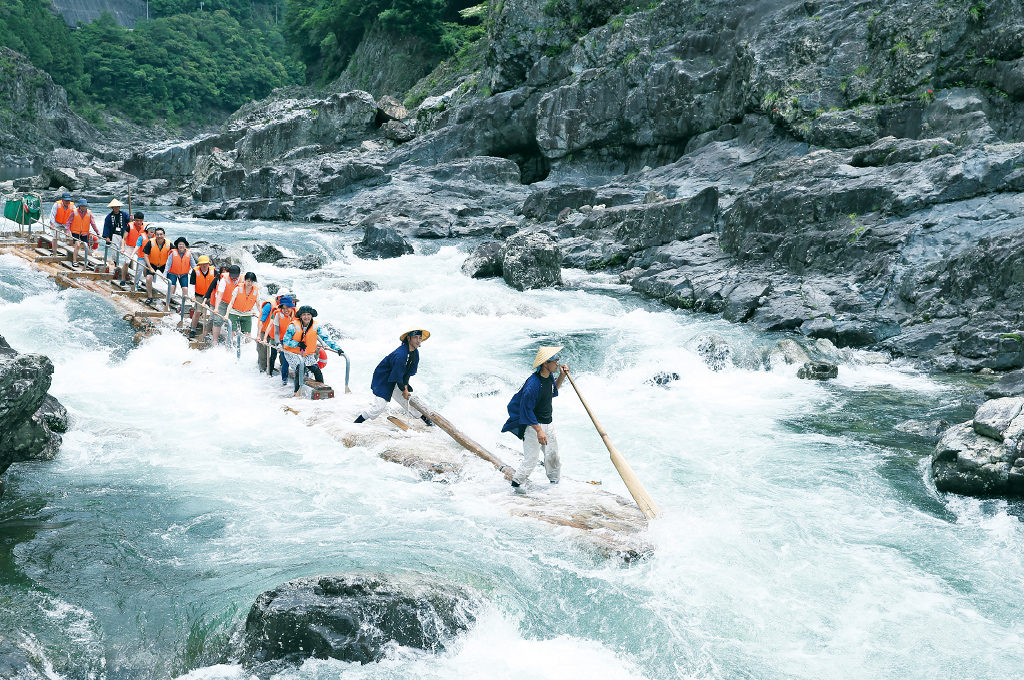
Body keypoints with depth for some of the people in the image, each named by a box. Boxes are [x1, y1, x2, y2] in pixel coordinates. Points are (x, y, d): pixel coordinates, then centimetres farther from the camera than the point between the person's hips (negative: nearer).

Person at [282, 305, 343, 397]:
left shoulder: (316, 327, -3)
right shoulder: (294, 326, -12)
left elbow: (326, 339, -3)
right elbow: (285, 341, -8)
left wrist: (337, 348, -13)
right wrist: (298, 344, -22)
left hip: (309, 355, 3)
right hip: (294, 353, -3)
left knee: (317, 371, -12)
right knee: (299, 369, -28)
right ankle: (297, 393, -24)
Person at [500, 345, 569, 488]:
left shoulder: (549, 376, 0)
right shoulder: (533, 384, -27)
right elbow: (526, 409, -23)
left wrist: (562, 376, 6)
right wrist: (539, 431, -25)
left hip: (548, 424, 9)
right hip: (533, 425, -9)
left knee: (553, 455, 19)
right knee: (530, 461, -5)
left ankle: (555, 482, 37)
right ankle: (515, 486, 11)